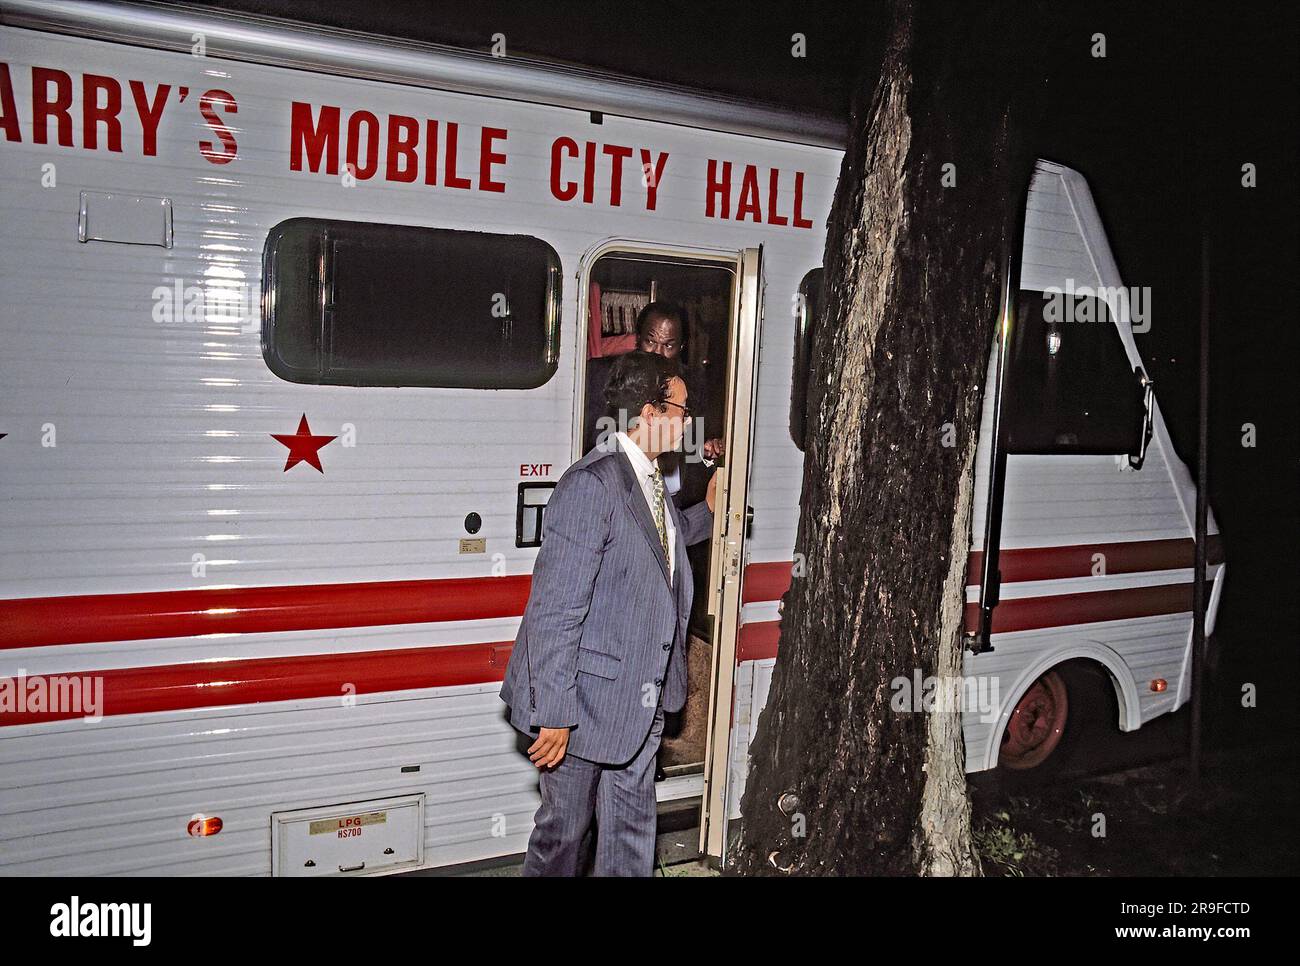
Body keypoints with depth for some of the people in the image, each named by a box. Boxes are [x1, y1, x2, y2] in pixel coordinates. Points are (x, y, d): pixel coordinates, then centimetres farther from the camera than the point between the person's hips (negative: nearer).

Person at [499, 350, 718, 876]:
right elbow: (555, 608, -24)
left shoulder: (651, 481, 8)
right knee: (564, 827, 12)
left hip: (641, 700, 8)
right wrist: (553, 714, -22)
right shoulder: (591, 484, -22)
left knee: (631, 830, 18)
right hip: (588, 698, -8)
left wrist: (707, 511, 20)